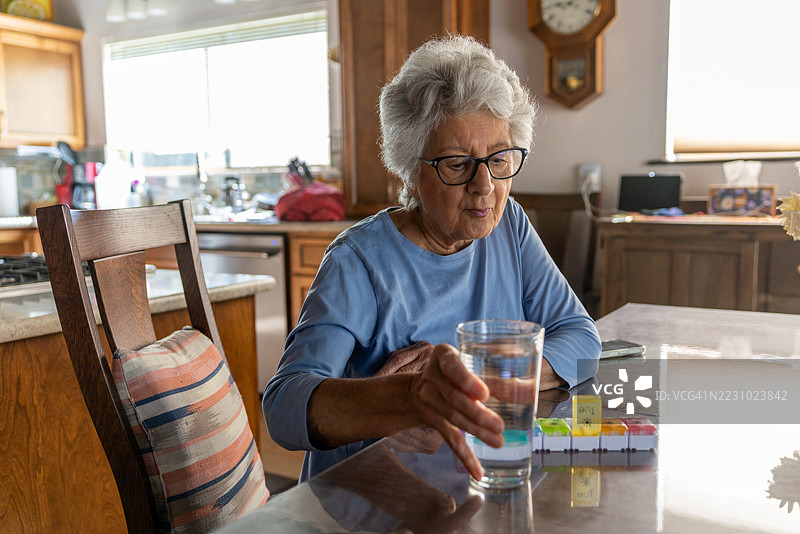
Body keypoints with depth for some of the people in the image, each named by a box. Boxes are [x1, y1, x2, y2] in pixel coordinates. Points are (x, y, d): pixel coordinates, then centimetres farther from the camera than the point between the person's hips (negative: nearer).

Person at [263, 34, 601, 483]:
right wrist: (413, 394, -45)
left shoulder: (508, 224, 2)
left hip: (489, 480, 4)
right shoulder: (360, 261, -15)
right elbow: (284, 405, -27)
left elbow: (581, 338, 0)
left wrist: (475, 371, -17)